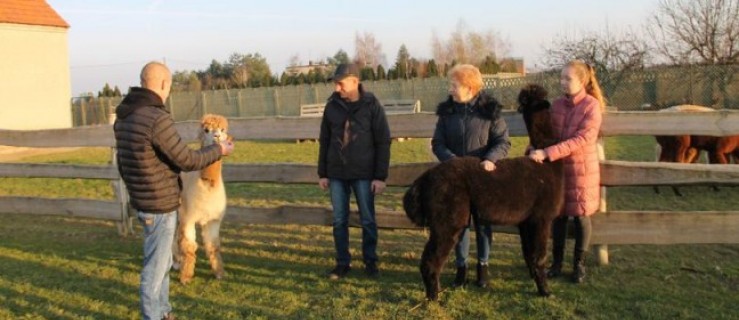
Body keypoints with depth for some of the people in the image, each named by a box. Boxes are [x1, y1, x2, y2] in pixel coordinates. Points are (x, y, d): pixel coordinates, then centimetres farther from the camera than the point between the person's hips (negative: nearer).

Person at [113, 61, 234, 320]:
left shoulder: (123, 118, 5)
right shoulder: (157, 119, -24)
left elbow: (122, 163, 15)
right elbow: (187, 161, -18)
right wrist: (218, 150, -2)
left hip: (142, 201, 9)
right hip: (160, 206, -9)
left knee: (162, 261, 22)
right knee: (156, 265, 4)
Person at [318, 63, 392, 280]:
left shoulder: (371, 106, -6)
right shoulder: (332, 106, 3)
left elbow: (383, 142, -5)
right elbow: (324, 141, 9)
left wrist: (381, 176, -9)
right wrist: (322, 173, 6)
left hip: (363, 174, -3)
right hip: (337, 174, 3)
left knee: (367, 220, 6)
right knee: (339, 221, 8)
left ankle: (370, 261, 20)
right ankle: (342, 262, 19)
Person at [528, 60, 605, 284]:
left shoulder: (591, 106, -14)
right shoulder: (557, 105, 3)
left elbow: (581, 140, -23)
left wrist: (547, 153, -29)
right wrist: (535, 150, -15)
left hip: (582, 169, -4)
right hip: (558, 167, 4)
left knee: (581, 216, 8)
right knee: (558, 215, 10)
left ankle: (579, 264, 23)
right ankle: (557, 261, 24)